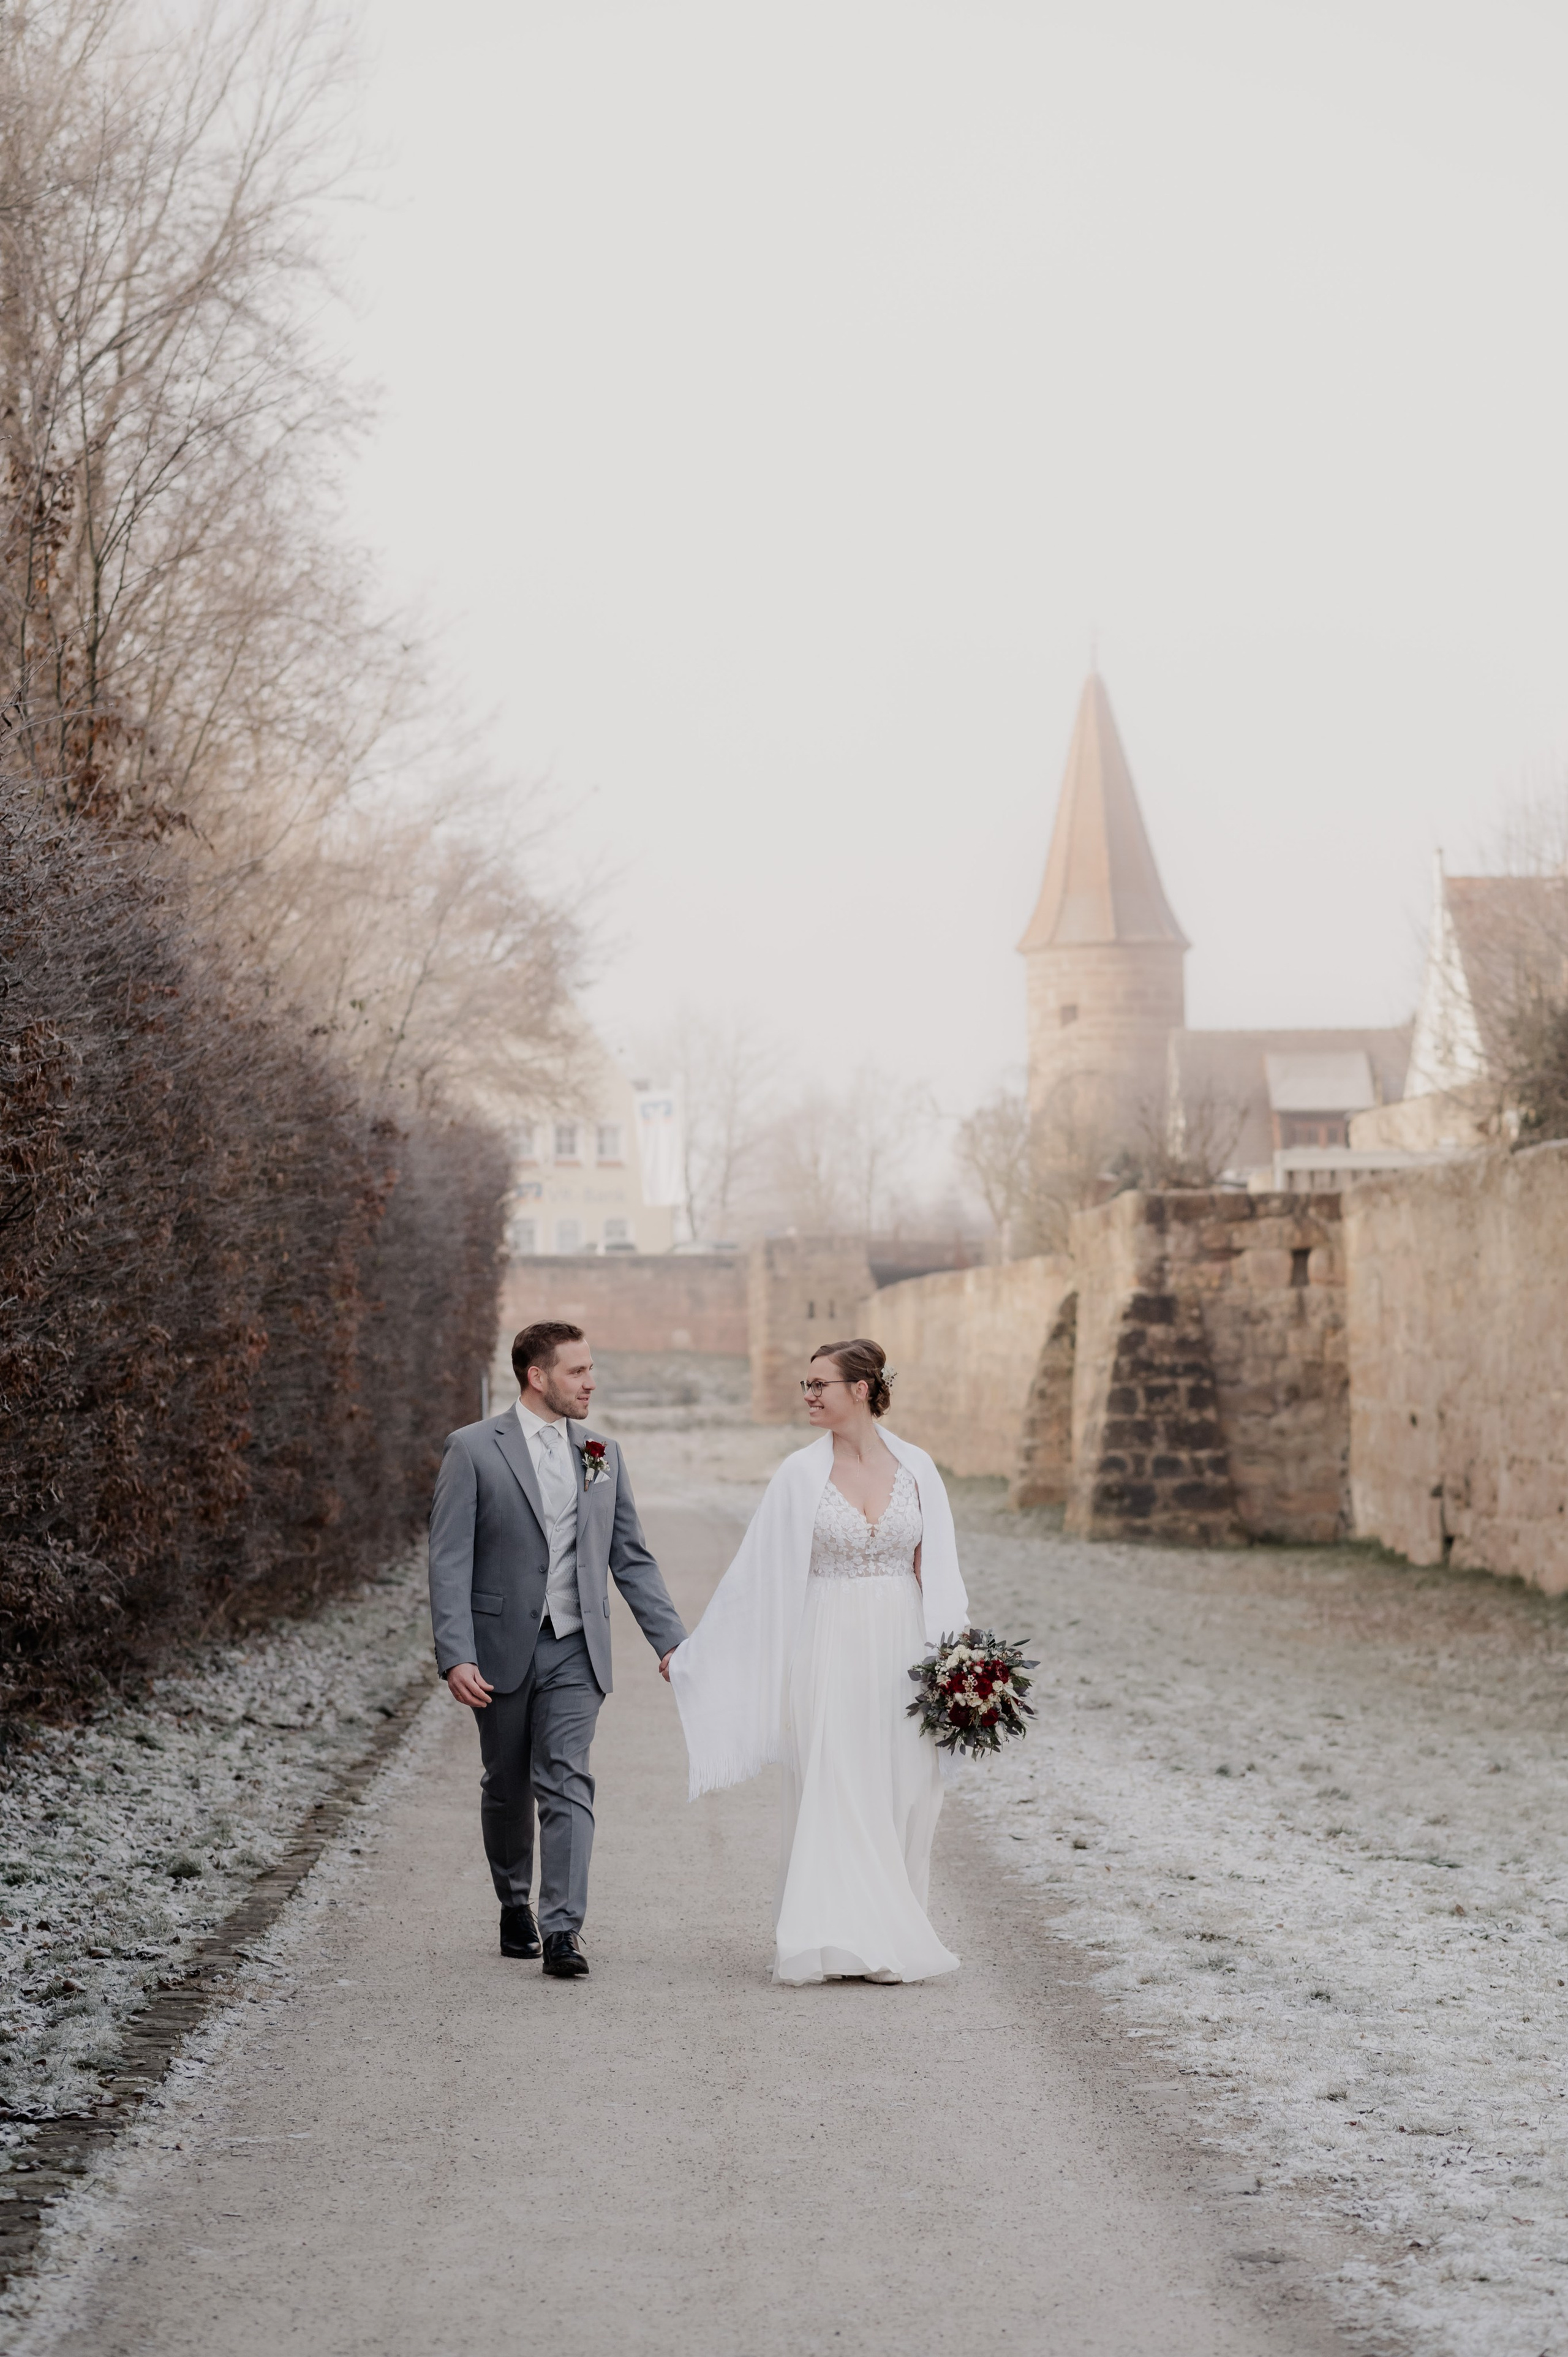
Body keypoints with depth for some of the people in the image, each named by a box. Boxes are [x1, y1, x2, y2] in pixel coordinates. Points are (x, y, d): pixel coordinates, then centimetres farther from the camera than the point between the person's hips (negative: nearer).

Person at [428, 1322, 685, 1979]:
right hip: (502, 1647, -2)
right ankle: (515, 1905, 34)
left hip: (575, 1650, 2)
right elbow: (450, 1561, -9)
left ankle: (562, 1928, -14)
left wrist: (670, 1639, 4)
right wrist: (456, 1656, -18)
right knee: (506, 1787, 12)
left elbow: (631, 1557, 12)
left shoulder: (603, 1454, 8)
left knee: (567, 1783, -10)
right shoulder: (474, 1450, -5)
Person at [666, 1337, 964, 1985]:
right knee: (833, 1790, -5)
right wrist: (692, 1651, 3)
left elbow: (936, 1569, 6)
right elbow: (755, 1573, 4)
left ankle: (892, 1935, 13)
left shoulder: (915, 1468, 4)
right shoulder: (802, 1474, 0)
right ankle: (838, 1938, -2)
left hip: (902, 1649, 2)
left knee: (902, 1792, 3)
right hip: (830, 1647, -2)